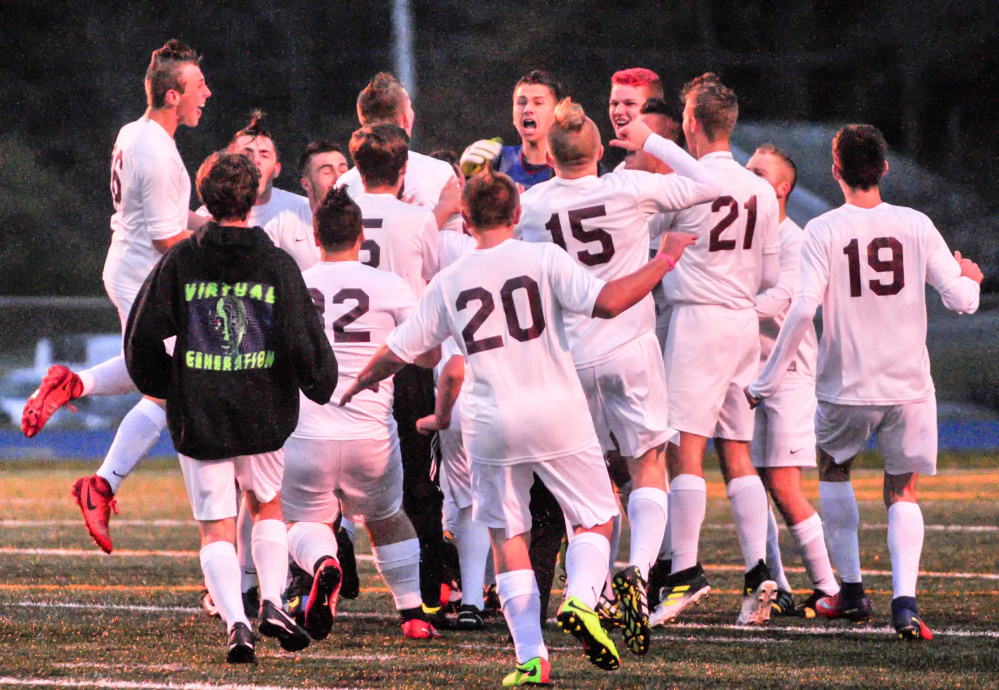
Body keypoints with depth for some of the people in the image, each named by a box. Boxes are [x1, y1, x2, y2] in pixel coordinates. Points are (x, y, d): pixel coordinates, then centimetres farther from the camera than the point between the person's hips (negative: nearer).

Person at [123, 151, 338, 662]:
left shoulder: (179, 261, -3)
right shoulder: (278, 265, -5)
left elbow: (142, 336, -2)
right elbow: (302, 342, -10)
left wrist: (160, 385, 15)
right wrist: (323, 387, 9)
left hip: (197, 416, -1)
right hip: (264, 416, 1)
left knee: (216, 527, 5)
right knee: (267, 505, 24)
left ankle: (235, 621, -15)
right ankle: (271, 602, 5)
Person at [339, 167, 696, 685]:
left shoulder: (448, 283, 5)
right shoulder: (544, 259, -3)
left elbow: (397, 351, 12)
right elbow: (607, 301, -15)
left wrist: (361, 382, 33)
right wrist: (665, 260, -3)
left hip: (491, 424, 2)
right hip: (557, 414, -2)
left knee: (507, 538, 11)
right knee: (594, 520, 11)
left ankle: (531, 655, 0)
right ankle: (581, 598, -18)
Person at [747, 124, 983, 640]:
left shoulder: (823, 231, -8)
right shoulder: (916, 226, -2)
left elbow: (803, 310, -15)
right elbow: (960, 301, -1)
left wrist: (768, 380, -7)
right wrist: (971, 279, 23)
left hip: (846, 388, -1)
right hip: (909, 385, 1)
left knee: (833, 471, 25)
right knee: (902, 491, 11)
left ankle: (851, 591, 23)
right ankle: (904, 601, -10)